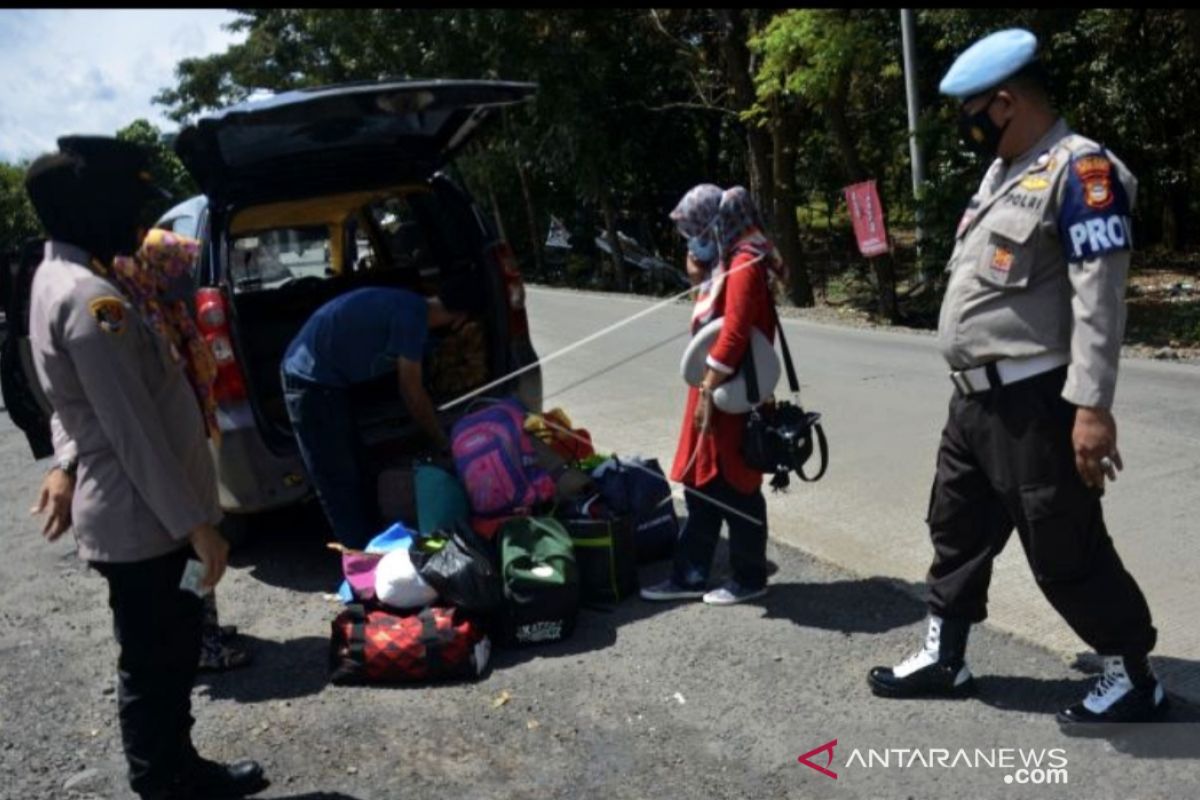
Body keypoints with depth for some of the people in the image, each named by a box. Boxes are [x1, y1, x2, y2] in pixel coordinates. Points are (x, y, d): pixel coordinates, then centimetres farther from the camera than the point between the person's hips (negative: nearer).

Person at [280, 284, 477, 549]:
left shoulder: (411, 307, 9)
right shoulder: (412, 317, -21)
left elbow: (411, 388, 20)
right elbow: (412, 394, -14)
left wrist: (438, 434, 26)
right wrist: (443, 442, -2)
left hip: (322, 377, 10)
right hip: (311, 379, -10)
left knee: (353, 475, 16)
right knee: (340, 483, -2)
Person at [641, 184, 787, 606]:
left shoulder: (745, 264, -16)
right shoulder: (727, 261, 14)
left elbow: (733, 335, -23)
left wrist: (708, 389, -21)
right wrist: (698, 271, 8)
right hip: (714, 393, 10)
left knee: (735, 491, 3)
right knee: (700, 488, 13)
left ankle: (749, 579, 18)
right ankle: (689, 577, 23)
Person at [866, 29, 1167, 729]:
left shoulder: (1080, 171, -14)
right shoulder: (1004, 171, 15)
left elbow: (1099, 297, -21)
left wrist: (1092, 407, -25)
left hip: (1033, 403, -9)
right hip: (976, 398, 9)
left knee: (1065, 550, 2)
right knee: (958, 528, 17)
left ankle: (1136, 679, 22)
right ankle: (944, 657, 32)